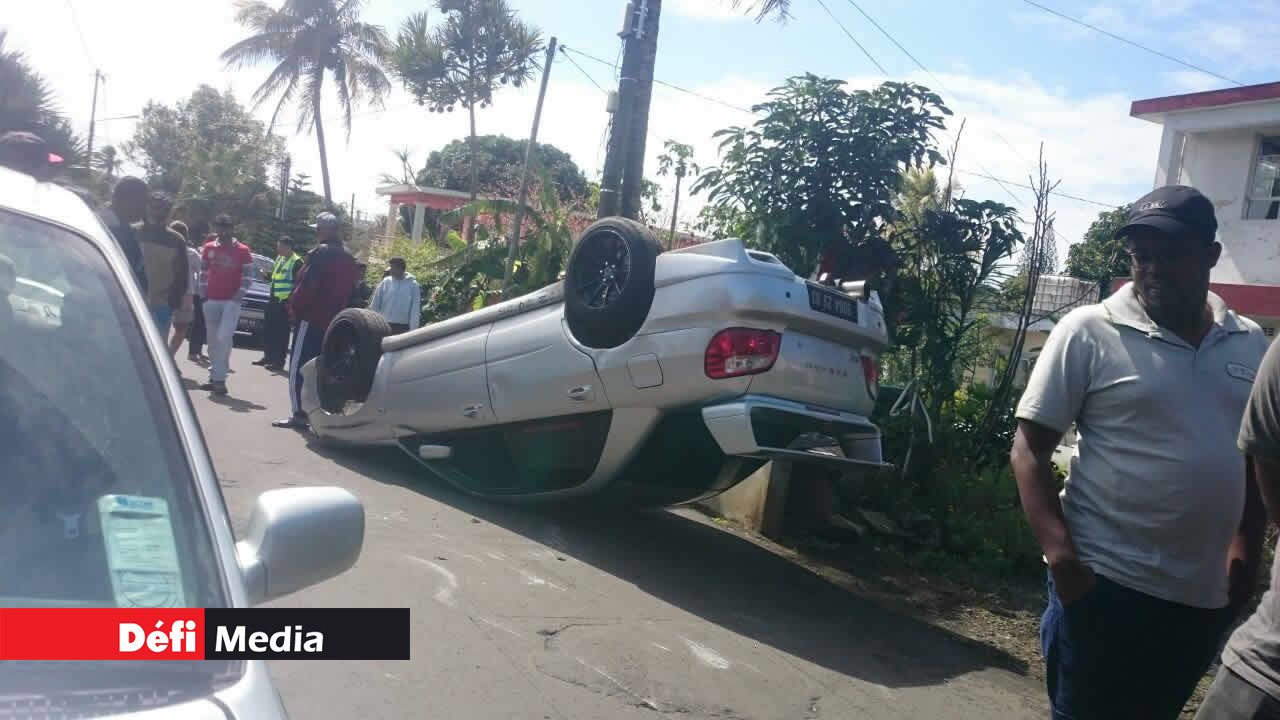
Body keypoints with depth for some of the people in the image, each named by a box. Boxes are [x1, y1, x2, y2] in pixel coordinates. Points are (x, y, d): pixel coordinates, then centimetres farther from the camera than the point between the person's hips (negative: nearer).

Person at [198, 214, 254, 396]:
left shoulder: (242, 250, -2)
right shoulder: (208, 248, 9)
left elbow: (248, 276, -3)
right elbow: (203, 272, 14)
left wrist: (238, 296, -10)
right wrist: (204, 293, 5)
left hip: (231, 301, -4)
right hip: (211, 301, 4)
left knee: (223, 338, -14)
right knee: (213, 341, 9)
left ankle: (219, 379, -11)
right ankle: (215, 377, 19)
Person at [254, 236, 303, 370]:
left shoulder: (296, 262, -13)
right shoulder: (280, 258, 14)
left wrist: (290, 300, -18)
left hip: (285, 302, -9)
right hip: (273, 299, 9)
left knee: (281, 332, -4)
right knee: (268, 329, 15)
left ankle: (279, 361, 3)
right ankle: (267, 356, 27)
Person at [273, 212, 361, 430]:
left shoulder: (320, 253, -12)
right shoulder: (349, 259, 14)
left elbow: (306, 284, -18)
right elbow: (351, 289, 16)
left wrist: (294, 307, -6)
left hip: (312, 318, -8)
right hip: (334, 321, 8)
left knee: (299, 366, -4)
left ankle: (299, 413, -8)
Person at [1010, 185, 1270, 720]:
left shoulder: (1251, 344, 6)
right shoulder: (1089, 332, -10)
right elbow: (1029, 448, -11)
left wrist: (1246, 547, 12)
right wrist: (1060, 551, -19)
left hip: (1207, 593, 5)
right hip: (1106, 581, -5)